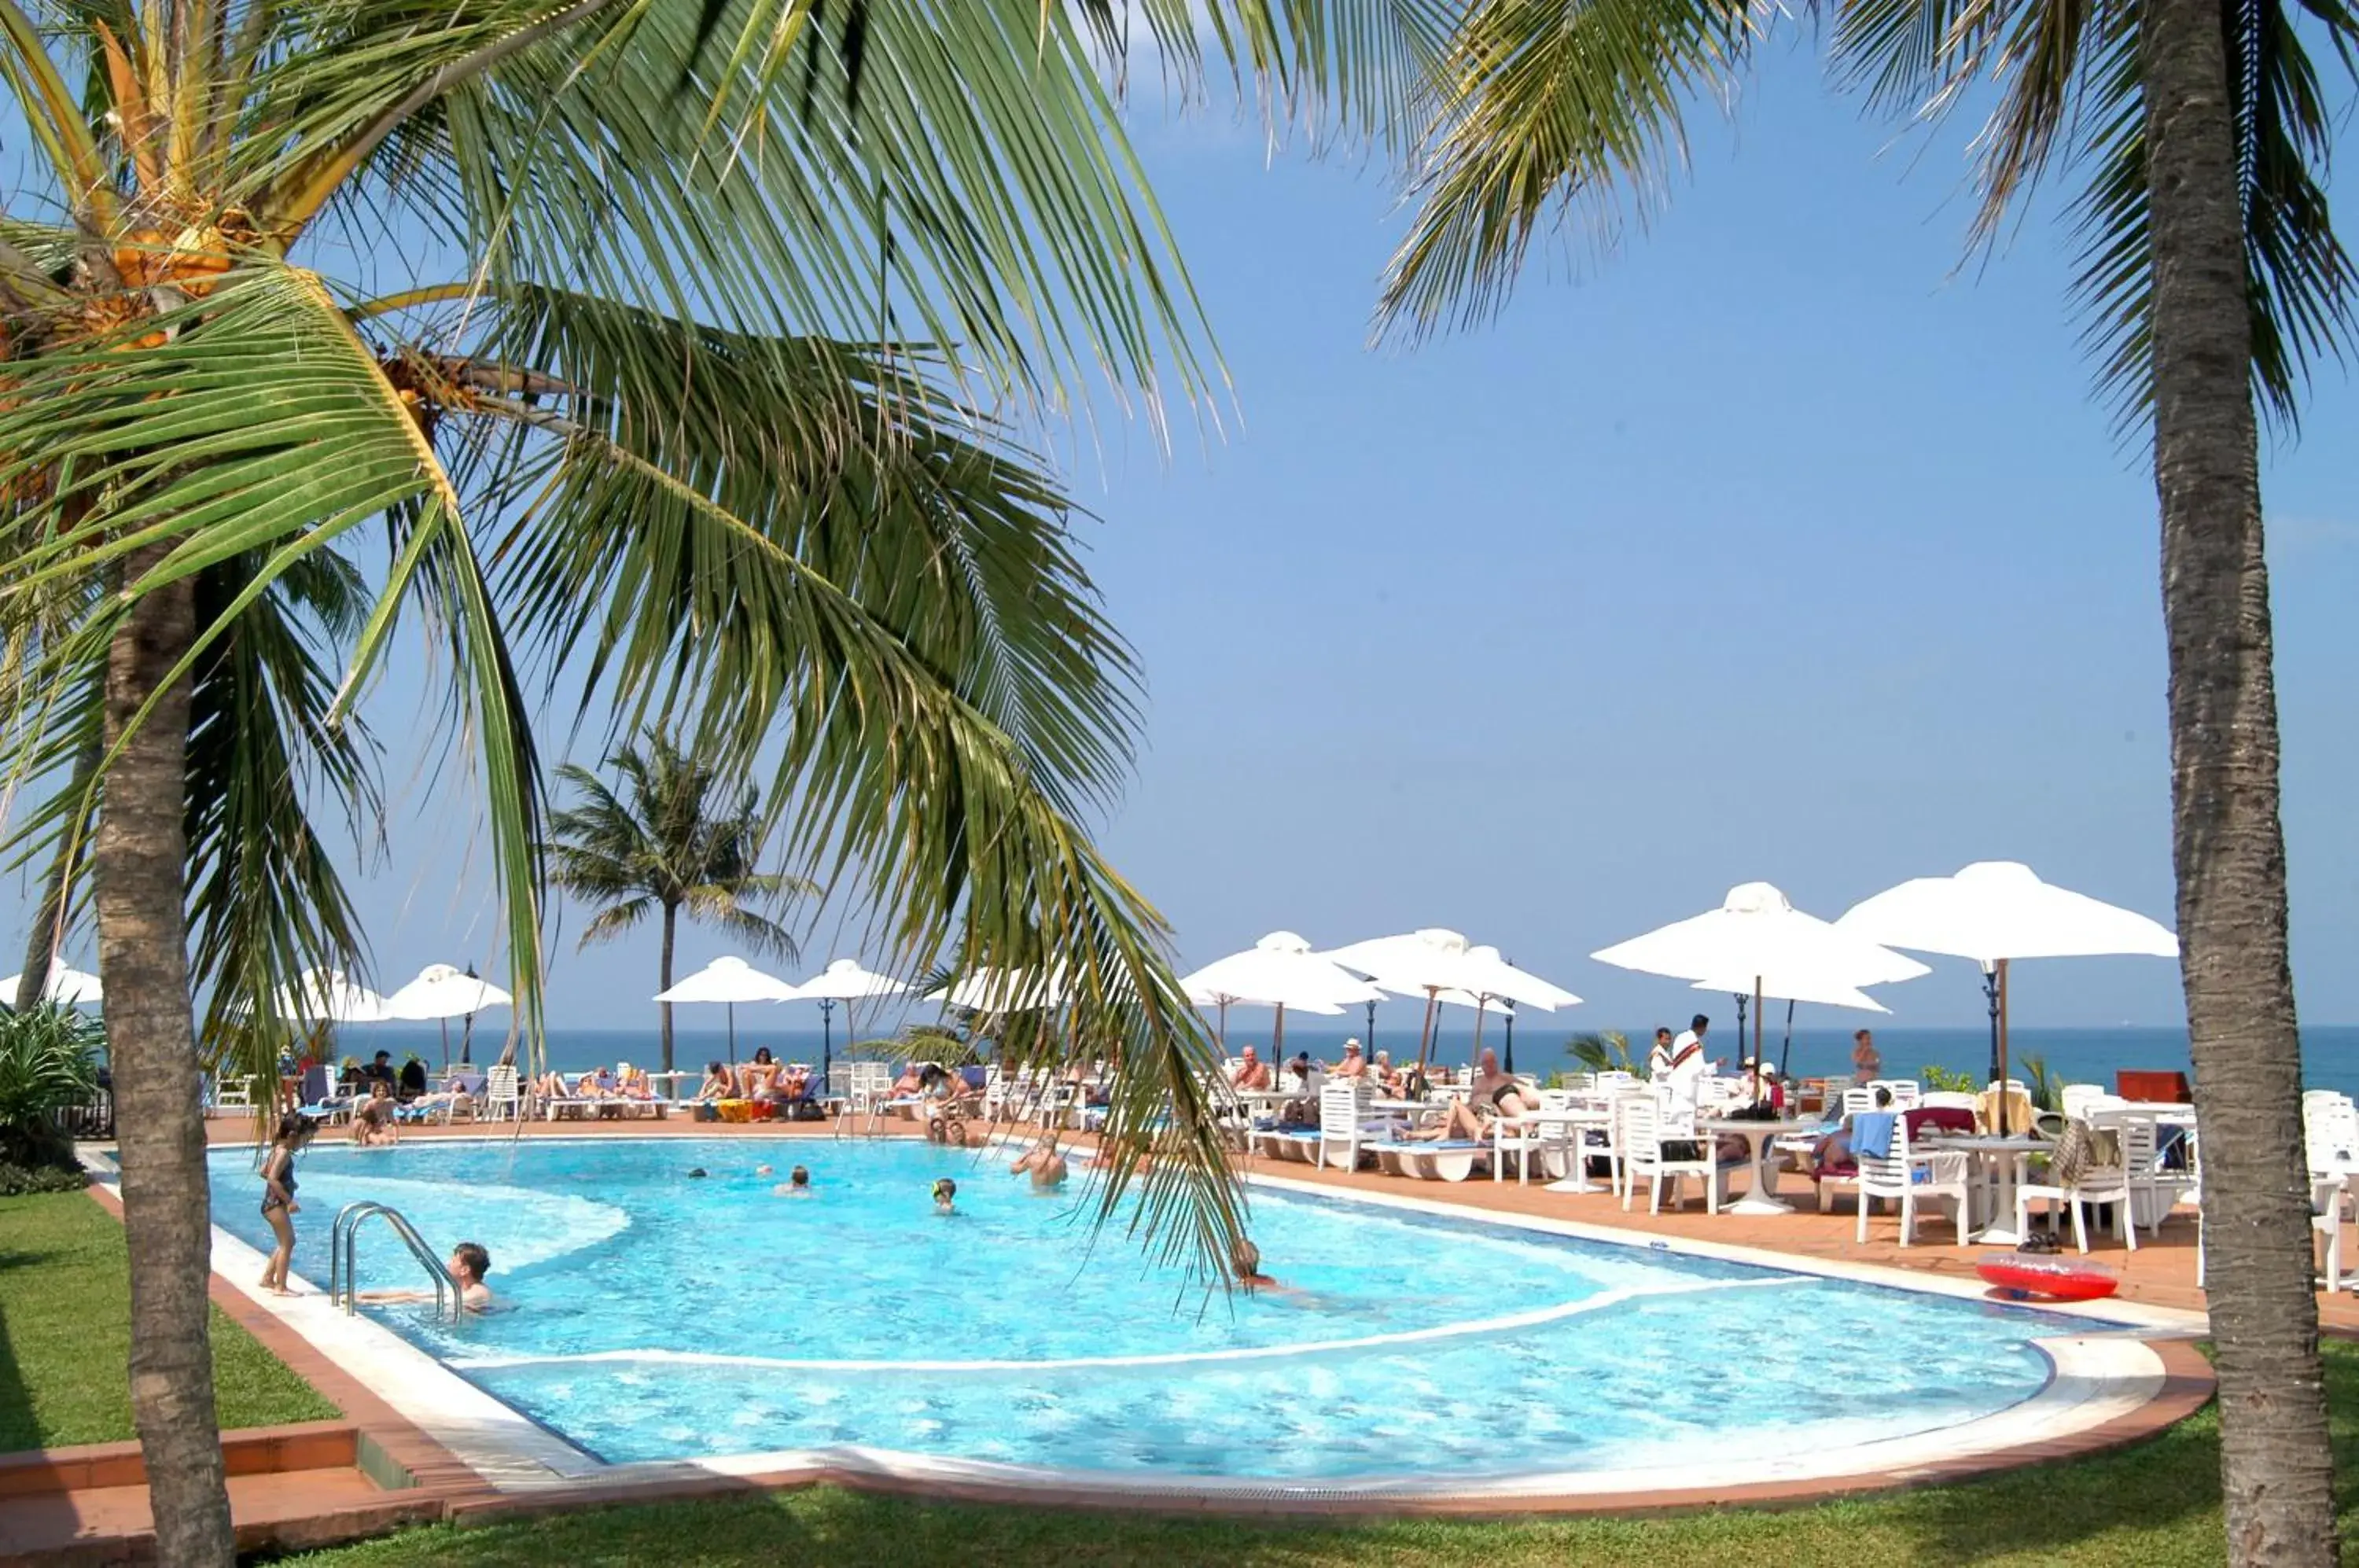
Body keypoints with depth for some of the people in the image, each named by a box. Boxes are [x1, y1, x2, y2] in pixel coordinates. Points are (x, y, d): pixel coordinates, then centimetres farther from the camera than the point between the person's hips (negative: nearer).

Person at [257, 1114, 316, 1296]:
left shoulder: (277, 1150, 11)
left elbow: (264, 1172, 21)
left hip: (272, 1203, 10)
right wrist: (289, 1201, -26)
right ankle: (280, 1287, -5)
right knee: (287, 1243, -7)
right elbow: (273, 1179, -27)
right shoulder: (284, 1153, -19)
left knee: (286, 1243, 18)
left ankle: (267, 1278, 25)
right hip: (277, 1204, -10)